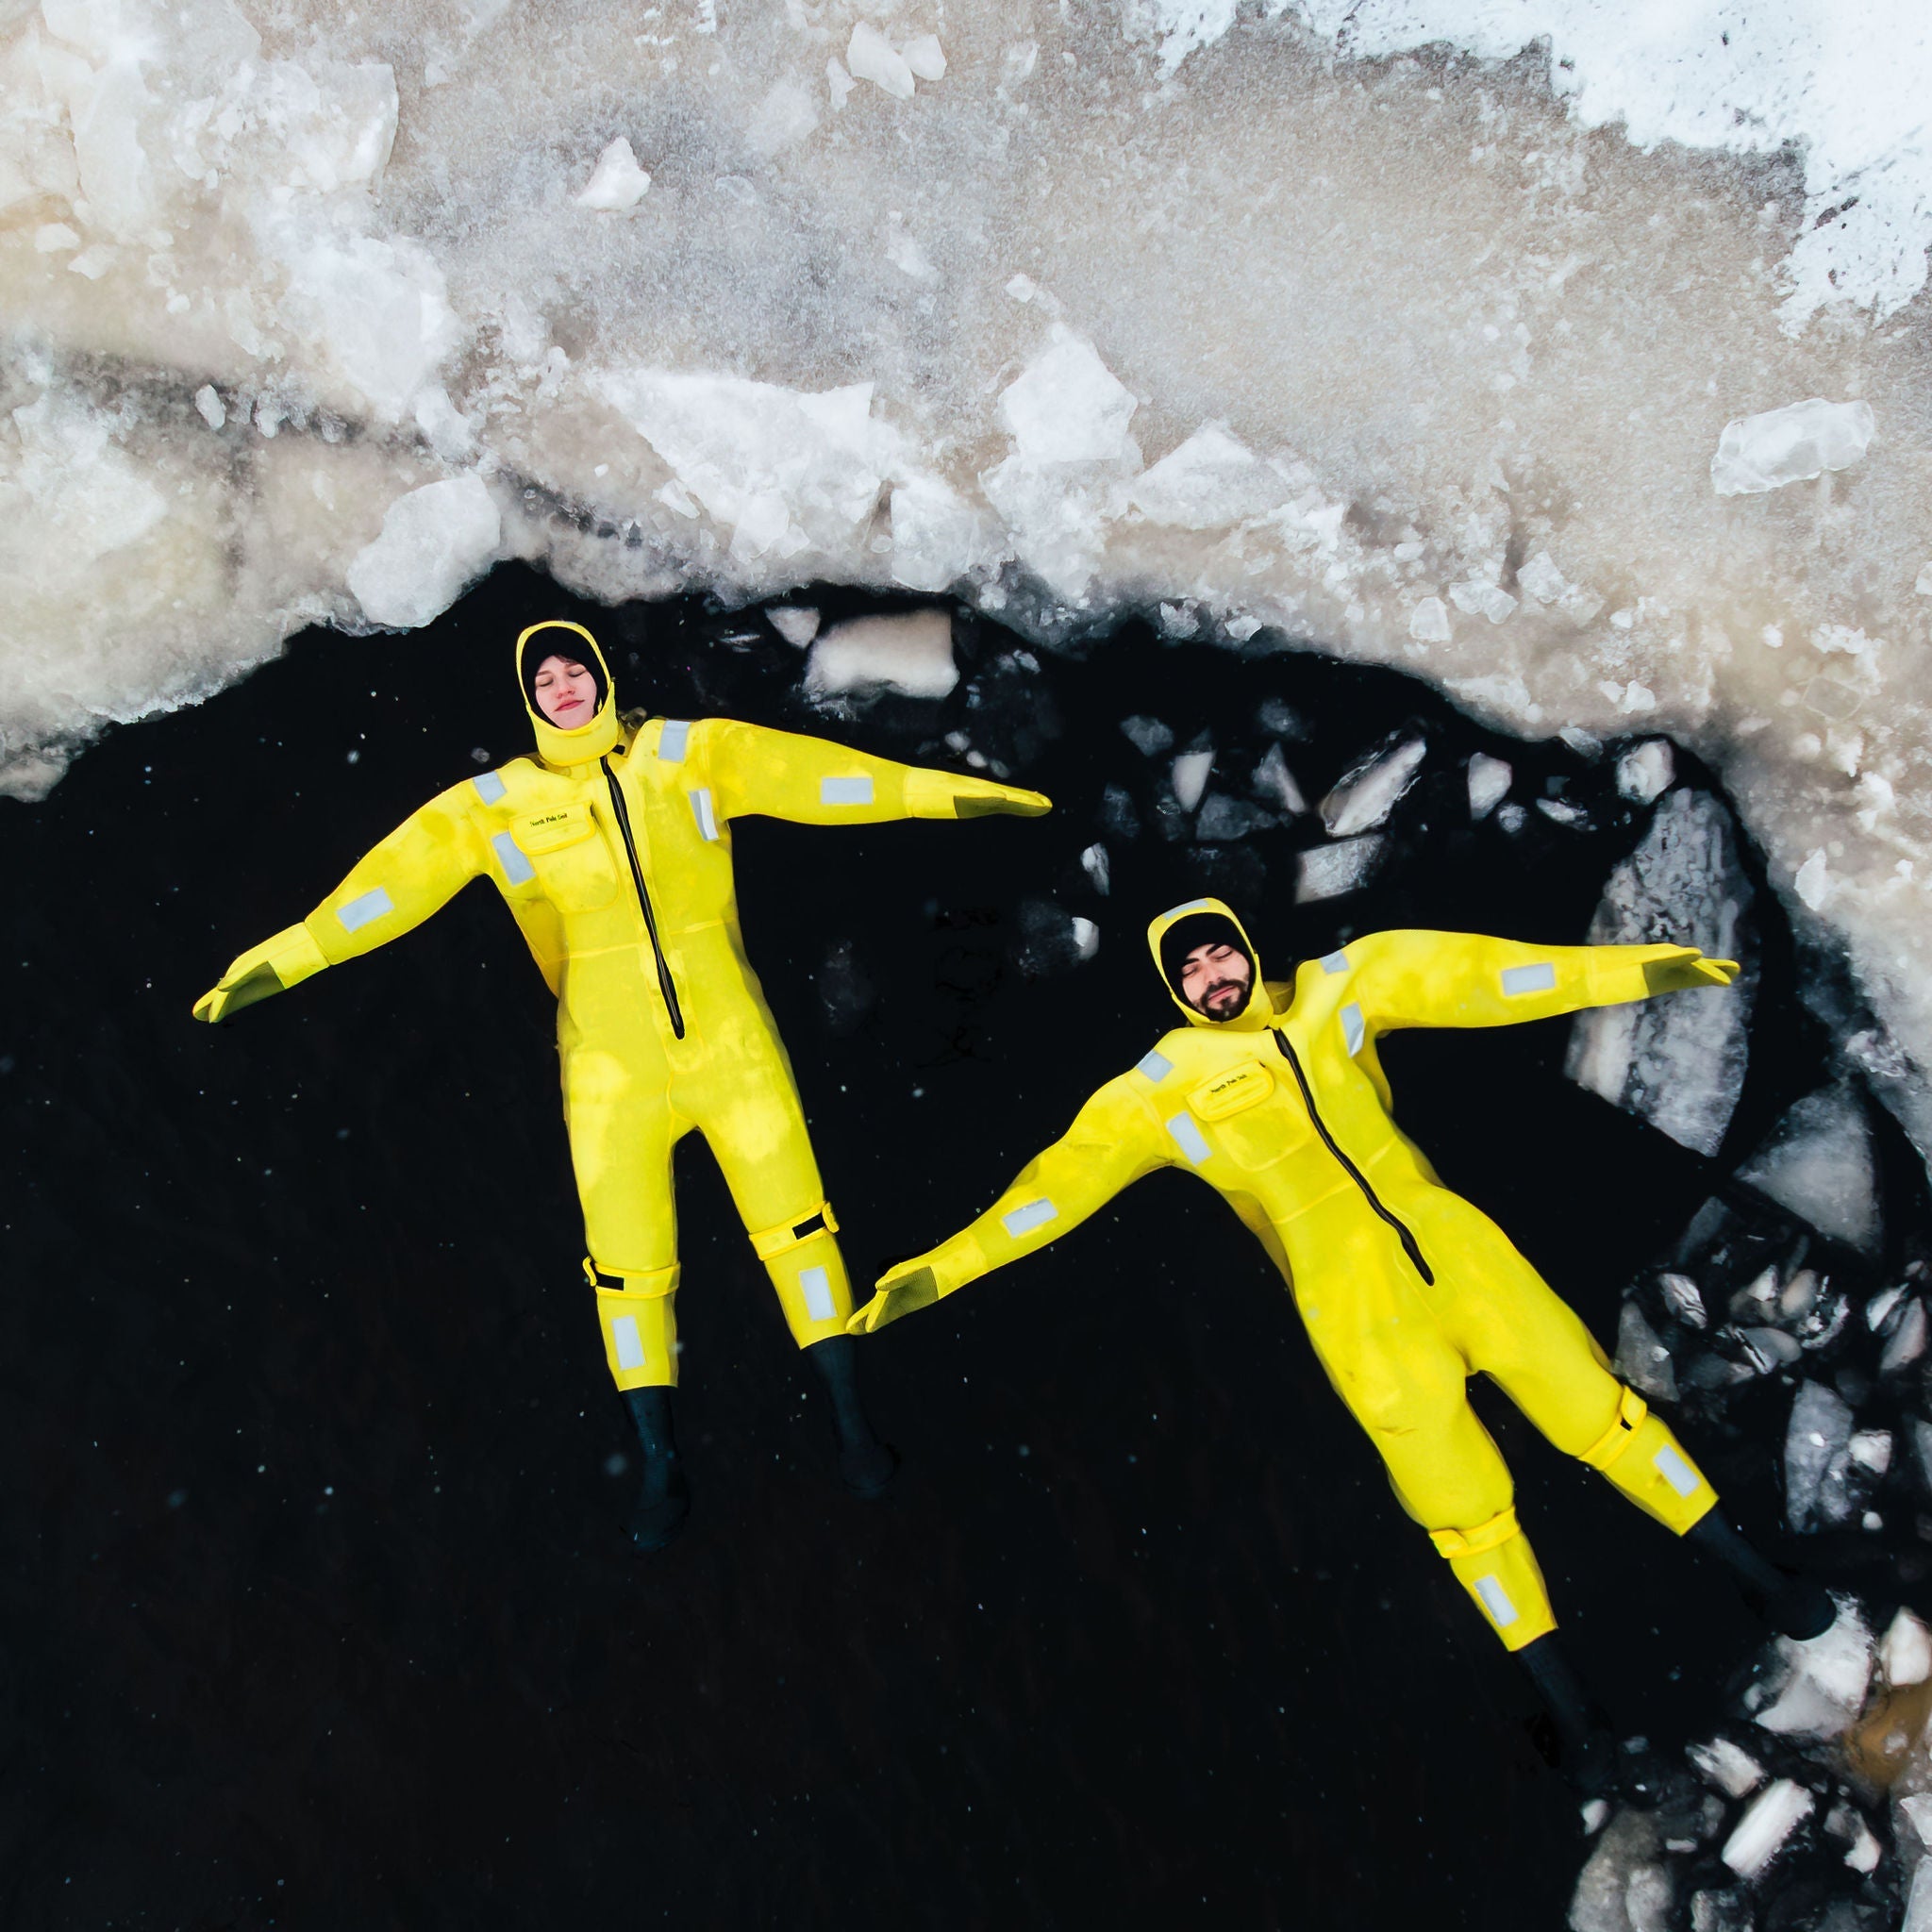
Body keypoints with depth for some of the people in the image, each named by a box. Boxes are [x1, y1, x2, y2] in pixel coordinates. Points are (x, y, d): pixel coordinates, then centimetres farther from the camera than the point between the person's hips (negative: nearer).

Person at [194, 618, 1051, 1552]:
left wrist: (945, 791, -6)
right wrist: (285, 957, -6)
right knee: (627, 1264, 3)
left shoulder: (689, 752, 1)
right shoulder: (494, 805, 1)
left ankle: (851, 1424, 18)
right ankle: (661, 1468, 20)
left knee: (795, 1221, 3)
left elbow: (809, 773, -3)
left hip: (729, 1040, 0)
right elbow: (398, 877, -1)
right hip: (611, 1066, 0)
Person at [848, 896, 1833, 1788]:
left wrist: (1632, 970, -5)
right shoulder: (1162, 1089, -2)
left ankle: (1753, 1574, 28)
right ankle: (1566, 1702, 21)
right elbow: (1065, 1175, -8)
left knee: (1597, 1410, 6)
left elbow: (1468, 976, -1)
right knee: (1464, 1505, 1)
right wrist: (940, 1268, -17)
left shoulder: (1342, 987, 3)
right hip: (1355, 1311, -2)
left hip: (1451, 1243, 2)